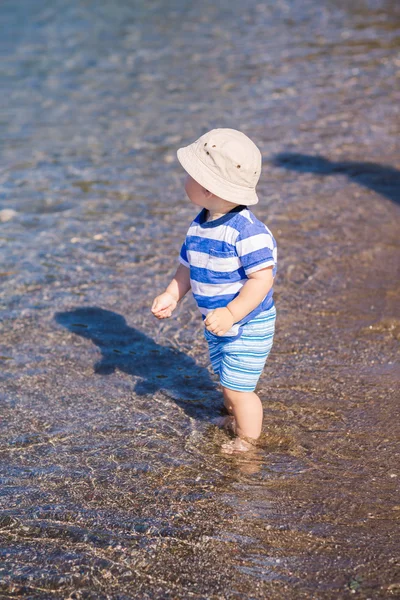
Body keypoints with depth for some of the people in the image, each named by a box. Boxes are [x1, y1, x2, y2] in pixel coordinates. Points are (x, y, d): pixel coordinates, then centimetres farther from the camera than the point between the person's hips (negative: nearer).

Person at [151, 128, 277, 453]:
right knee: (226, 379, 25)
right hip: (217, 324, 8)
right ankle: (234, 418, 49)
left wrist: (232, 313, -35)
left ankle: (247, 439, 21)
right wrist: (171, 296, -1)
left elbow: (262, 278, -30)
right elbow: (188, 267, 12)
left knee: (238, 387, 0)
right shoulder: (198, 227, -1)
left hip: (249, 325, -8)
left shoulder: (247, 231, -28)